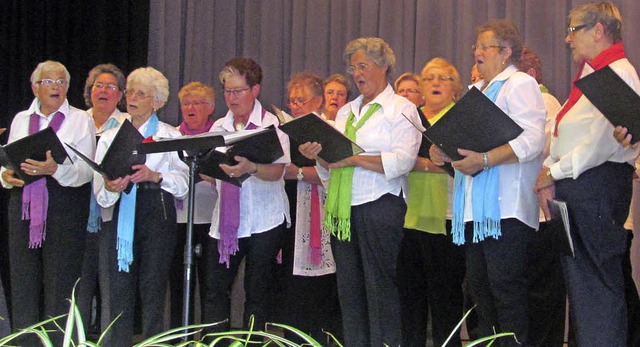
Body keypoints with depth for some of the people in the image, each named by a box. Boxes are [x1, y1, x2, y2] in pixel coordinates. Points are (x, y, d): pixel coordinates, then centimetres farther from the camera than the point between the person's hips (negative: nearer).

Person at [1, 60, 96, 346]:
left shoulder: (80, 120, 5)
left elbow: (86, 170, -5)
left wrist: (55, 169, -22)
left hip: (65, 207, -3)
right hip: (24, 204, 3)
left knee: (60, 282, -7)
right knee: (23, 280, 1)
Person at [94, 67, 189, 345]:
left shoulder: (171, 136, 12)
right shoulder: (110, 137, 17)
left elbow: (183, 183, -3)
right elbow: (100, 194, 6)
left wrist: (154, 176, -19)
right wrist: (110, 188, -17)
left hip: (157, 215, -1)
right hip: (119, 215, 2)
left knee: (153, 289, -2)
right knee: (117, 289, -6)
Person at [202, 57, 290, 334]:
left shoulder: (271, 125, -1)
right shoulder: (219, 127, 14)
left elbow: (277, 170, -17)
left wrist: (251, 168, -36)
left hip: (263, 220, -4)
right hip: (226, 220, 4)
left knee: (258, 292, 0)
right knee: (215, 289, 0)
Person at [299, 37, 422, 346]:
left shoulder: (401, 109, 1)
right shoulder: (346, 112, 21)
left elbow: (403, 160, -14)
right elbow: (330, 169, 19)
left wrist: (354, 159, -21)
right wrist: (320, 156, -4)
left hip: (380, 205, -7)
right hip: (344, 209, 7)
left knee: (380, 287, -8)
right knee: (348, 289, 6)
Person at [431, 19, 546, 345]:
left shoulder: (520, 85, -4)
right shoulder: (477, 91, 23)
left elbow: (532, 141, -17)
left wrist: (485, 160, -25)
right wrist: (442, 150, 7)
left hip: (506, 207, -9)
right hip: (476, 208, 9)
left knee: (506, 288, -9)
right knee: (480, 286, 10)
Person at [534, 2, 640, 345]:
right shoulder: (589, 75, 20)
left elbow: (601, 143, -19)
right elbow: (561, 136, 18)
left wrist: (554, 172, -11)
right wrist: (548, 179, 4)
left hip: (598, 185, -10)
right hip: (573, 190, 10)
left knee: (597, 283, -8)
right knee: (577, 281, 11)